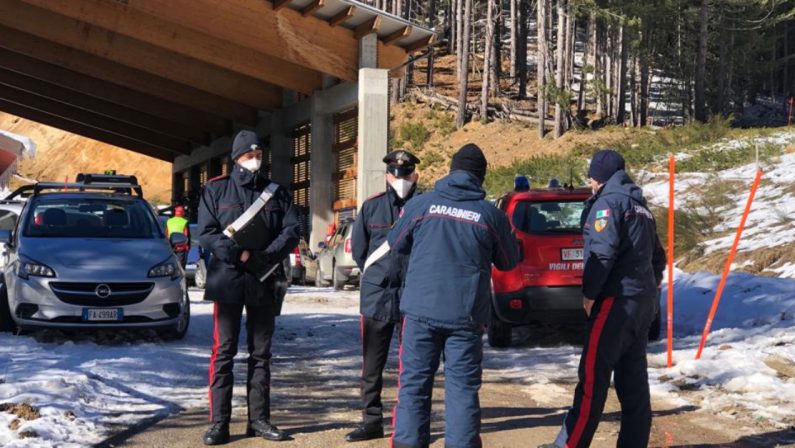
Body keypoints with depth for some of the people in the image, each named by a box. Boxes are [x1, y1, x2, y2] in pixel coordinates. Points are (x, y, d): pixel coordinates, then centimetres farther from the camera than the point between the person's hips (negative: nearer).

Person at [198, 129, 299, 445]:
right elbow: (206, 233, -5)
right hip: (227, 280, -3)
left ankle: (259, 419, 14)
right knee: (224, 352, -3)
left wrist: (265, 256, -15)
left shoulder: (277, 193, 11)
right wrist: (238, 254, -17)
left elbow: (291, 232, 1)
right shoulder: (216, 190, 5)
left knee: (261, 353, 8)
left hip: (264, 284, 3)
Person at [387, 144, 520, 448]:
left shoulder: (421, 205, 0)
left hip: (421, 311, 0)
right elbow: (509, 262, 12)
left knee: (414, 384, 8)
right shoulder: (491, 215, -1)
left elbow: (396, 244, 14)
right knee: (463, 388, 5)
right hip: (467, 316, 0)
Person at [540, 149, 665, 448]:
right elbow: (657, 256, 24)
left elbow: (602, 252, -19)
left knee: (593, 376, -9)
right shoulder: (640, 207, 21)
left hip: (616, 300, -9)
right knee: (632, 380, 9)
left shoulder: (609, 202, -8)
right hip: (643, 302, 9)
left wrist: (589, 293, -11)